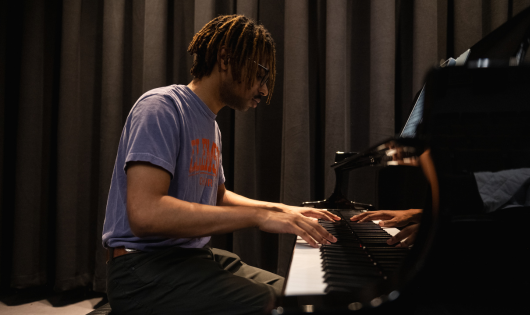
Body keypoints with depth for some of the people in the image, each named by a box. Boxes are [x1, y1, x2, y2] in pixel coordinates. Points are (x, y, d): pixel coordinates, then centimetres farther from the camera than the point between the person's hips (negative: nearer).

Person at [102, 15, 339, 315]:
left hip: (194, 256, 9)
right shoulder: (162, 106, -14)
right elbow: (144, 213, -27)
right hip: (144, 268, -9)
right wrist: (258, 216, -26)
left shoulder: (211, 126, 15)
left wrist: (281, 209, 16)